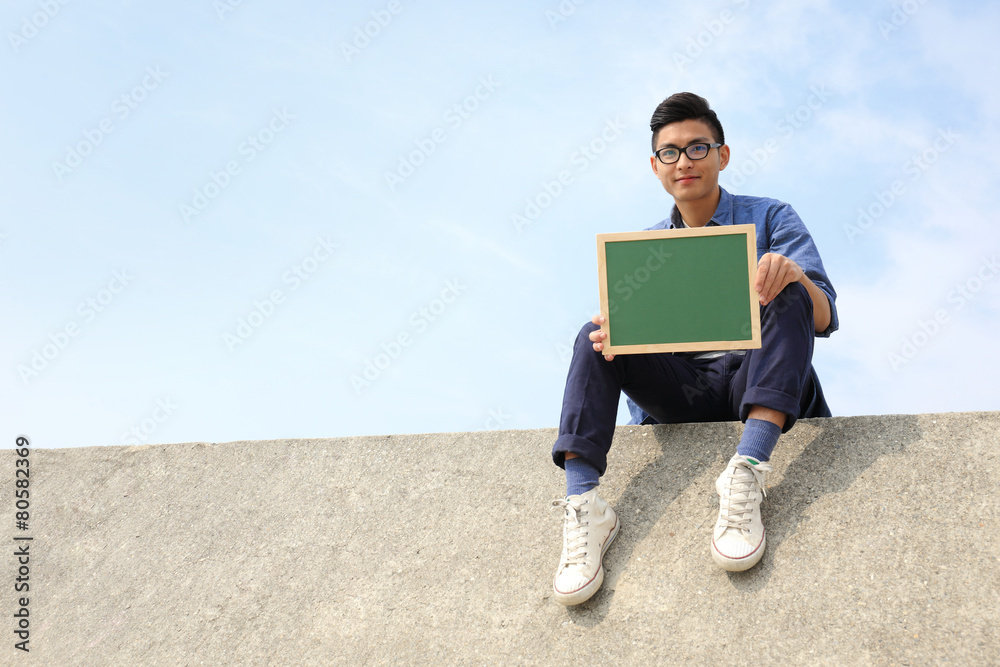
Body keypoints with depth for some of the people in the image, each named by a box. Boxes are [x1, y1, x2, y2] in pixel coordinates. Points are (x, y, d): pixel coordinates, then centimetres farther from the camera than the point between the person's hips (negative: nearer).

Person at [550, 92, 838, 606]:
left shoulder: (769, 219, 8)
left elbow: (824, 320, -3)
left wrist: (794, 276, -27)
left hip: (752, 380, -2)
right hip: (678, 388, 3)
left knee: (788, 296, -28)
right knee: (595, 335, -20)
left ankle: (748, 469, -46)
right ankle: (582, 502, -39)